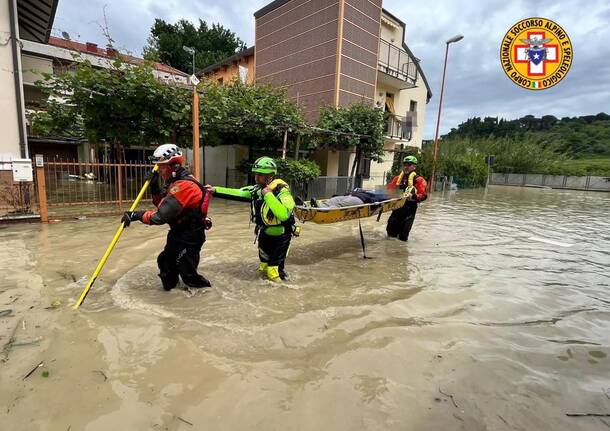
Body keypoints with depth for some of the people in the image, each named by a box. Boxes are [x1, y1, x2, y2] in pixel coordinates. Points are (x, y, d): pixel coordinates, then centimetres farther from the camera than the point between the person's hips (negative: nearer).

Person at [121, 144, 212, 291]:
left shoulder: (183, 185, -28)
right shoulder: (174, 181, 5)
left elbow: (161, 216, -29)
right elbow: (162, 204, 12)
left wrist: (136, 215, -22)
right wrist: (154, 187, -3)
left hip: (190, 237, -10)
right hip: (178, 232, 10)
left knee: (187, 273, 2)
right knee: (165, 262, 19)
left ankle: (204, 288, 27)